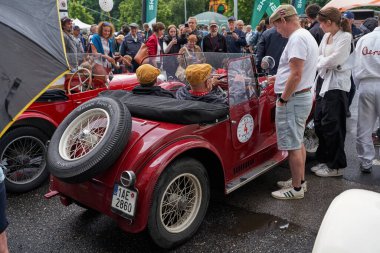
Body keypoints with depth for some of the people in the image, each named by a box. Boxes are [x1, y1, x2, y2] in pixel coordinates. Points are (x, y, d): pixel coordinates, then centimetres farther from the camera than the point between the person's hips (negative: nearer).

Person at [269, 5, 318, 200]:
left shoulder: (297, 38, -18)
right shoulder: (306, 36, 15)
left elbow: (296, 75, -24)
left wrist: (282, 99, -17)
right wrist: (279, 77, 16)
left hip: (294, 98, -11)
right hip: (303, 95, 11)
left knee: (293, 146, -2)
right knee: (298, 142, 18)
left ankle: (296, 188, 8)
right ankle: (300, 180, 30)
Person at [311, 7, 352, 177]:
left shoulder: (345, 36, -11)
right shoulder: (326, 36, 12)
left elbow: (335, 60, -17)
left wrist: (320, 62, -1)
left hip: (336, 84, -8)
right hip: (323, 81, 8)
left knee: (332, 126, -3)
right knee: (319, 123, 10)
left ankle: (336, 166, 11)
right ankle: (325, 160, 24)